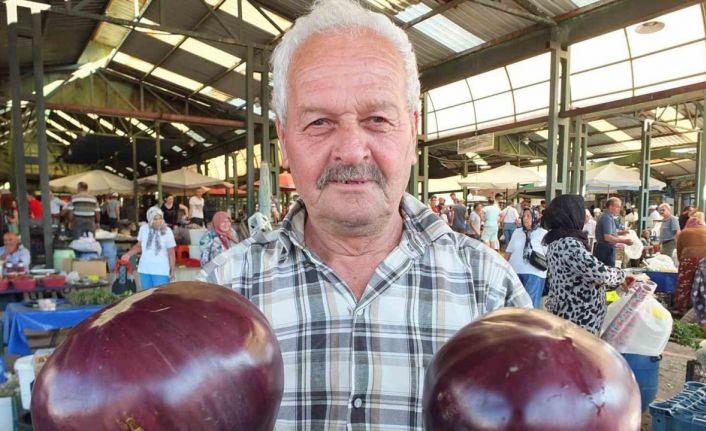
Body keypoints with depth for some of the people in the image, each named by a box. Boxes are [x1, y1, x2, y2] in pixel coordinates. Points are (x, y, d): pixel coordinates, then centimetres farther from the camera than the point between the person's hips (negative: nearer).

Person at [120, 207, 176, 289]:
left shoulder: (167, 231, -11)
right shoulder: (143, 228, -2)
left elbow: (171, 253, -6)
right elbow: (139, 245, 13)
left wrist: (173, 271, -4)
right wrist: (128, 254, -1)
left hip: (161, 271, -4)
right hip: (144, 269, 4)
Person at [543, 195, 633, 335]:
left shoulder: (556, 242, 7)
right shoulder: (568, 244, -23)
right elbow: (598, 272, -30)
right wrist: (621, 277, -10)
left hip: (565, 313, 10)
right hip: (578, 320, -10)